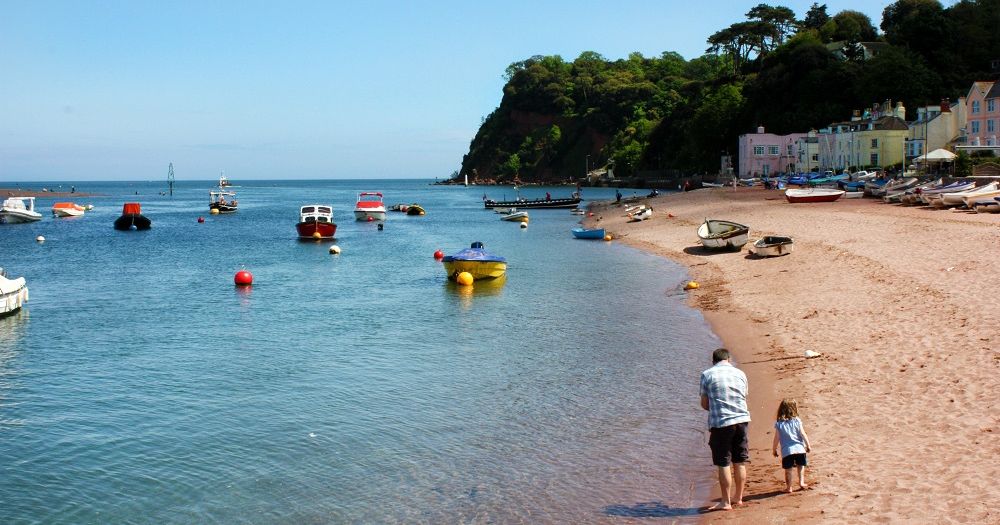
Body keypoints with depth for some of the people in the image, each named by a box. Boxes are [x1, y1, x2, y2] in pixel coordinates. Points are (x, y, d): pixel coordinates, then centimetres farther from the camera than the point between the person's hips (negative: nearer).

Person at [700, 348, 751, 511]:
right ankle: (738, 498, 23)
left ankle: (726, 502, 5)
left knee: (723, 464, 2)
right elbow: (743, 399, 16)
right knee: (740, 462, 13)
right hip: (741, 419, 4)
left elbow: (704, 404, 2)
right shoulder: (740, 373, 9)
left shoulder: (707, 375, -2)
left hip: (720, 423, -4)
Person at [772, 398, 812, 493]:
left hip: (787, 451, -1)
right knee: (800, 466, 22)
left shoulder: (779, 424, -1)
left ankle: (788, 487, 10)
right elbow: (803, 434, -1)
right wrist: (808, 445, 10)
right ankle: (801, 482, 19)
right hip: (799, 449, 1)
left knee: (788, 469, 8)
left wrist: (774, 450, 12)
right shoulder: (797, 421, 0)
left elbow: (776, 439, 0)